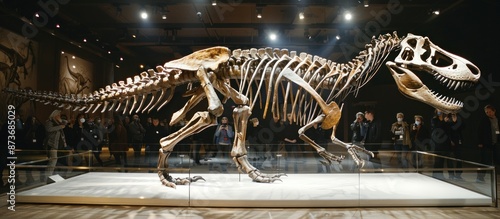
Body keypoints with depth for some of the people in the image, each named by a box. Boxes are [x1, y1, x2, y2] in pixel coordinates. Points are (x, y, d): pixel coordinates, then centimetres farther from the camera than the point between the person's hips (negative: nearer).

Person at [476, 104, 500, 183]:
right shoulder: (484, 120, -6)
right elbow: (479, 132, -8)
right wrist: (480, 143, -12)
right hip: (486, 144, -6)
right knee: (485, 161, -7)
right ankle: (480, 177, 0)